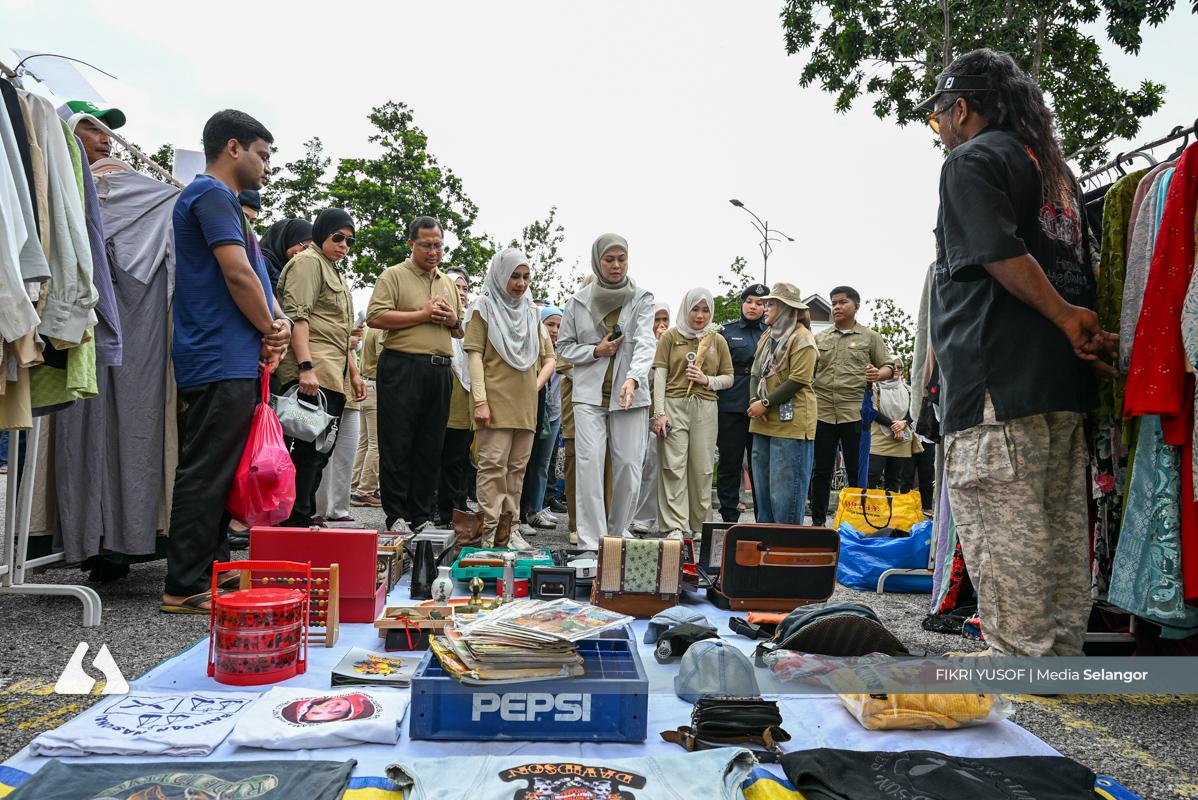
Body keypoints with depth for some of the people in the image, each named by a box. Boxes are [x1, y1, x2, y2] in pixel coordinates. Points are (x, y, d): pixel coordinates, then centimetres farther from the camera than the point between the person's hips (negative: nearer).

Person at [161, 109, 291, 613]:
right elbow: (238, 274, -18)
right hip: (224, 361, -10)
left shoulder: (224, 201, 24)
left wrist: (278, 323, 2)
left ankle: (214, 571, 21)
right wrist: (271, 331, -5)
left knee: (220, 473, 13)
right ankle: (185, 588, -1)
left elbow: (258, 279, 21)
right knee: (206, 473, -7)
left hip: (234, 361, 10)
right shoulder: (212, 194, -7)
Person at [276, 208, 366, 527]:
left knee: (321, 452, 6)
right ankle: (295, 521, -12)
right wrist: (306, 367, -22)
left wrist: (354, 373, 27)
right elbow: (297, 317, -13)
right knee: (309, 449, -14)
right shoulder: (308, 262, 0)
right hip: (312, 374, -10)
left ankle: (305, 517, 8)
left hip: (334, 377, 10)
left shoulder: (335, 273, 29)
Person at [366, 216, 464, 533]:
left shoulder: (449, 283, 22)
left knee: (430, 448, 7)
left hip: (440, 371, 6)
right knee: (397, 447, -3)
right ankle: (396, 516, 4)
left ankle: (422, 516, 15)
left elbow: (461, 332, 27)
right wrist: (423, 315, -11)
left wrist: (452, 321, 3)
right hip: (402, 367, -5)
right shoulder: (394, 275, 3)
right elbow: (375, 317, -10)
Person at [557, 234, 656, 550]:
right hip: (589, 394, 0)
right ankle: (591, 542, -4)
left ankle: (618, 532, 23)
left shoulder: (642, 299, 1)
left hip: (629, 394, 0)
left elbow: (645, 342, -13)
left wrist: (633, 378, -31)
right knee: (590, 464, -8)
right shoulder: (578, 301, 5)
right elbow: (564, 346, 11)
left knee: (629, 465, 2)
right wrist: (596, 351, -8)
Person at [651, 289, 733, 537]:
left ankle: (699, 525, 13)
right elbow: (660, 375, 1)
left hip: (705, 408, 2)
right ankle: (675, 526, -4)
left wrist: (707, 380, -6)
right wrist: (659, 412, -8)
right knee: (674, 466, -6)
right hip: (674, 406, -2)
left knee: (702, 468, 2)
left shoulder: (718, 340, 14)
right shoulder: (670, 336, 7)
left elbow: (728, 378, 14)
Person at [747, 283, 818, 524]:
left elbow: (799, 380, -15)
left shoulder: (802, 338, -7)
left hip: (791, 422, -8)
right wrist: (754, 401, -4)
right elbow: (755, 373, 15)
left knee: (785, 490, -6)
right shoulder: (768, 337, 18)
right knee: (762, 486, 13)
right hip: (763, 423, 8)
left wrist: (766, 403, -15)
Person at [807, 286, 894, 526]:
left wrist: (878, 374, -14)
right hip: (822, 410, 2)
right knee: (821, 469, 5)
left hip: (854, 412, -2)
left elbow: (888, 367, 8)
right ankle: (818, 521, 13)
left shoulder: (870, 337, 9)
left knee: (857, 470, 3)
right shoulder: (819, 339, 15)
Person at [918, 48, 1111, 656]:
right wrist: (1087, 330, 10)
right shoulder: (1054, 167, 25)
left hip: (997, 385, -9)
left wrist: (1067, 318, -9)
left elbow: (1003, 254, -16)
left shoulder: (971, 160, -2)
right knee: (1060, 548, 13)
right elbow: (1080, 268, 19)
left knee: (1004, 547, -6)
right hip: (1062, 384, 9)